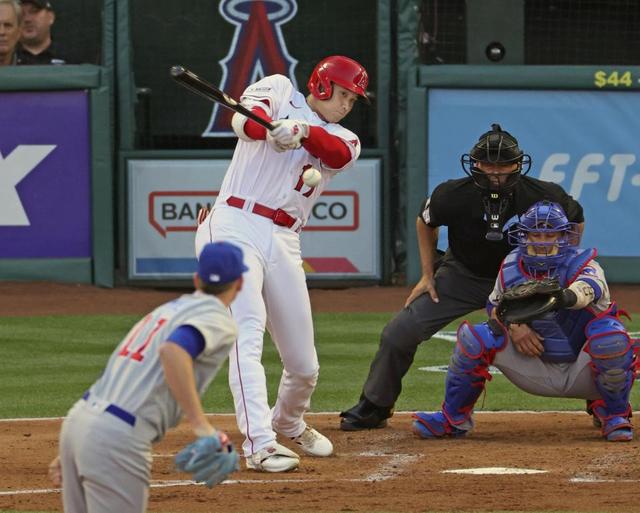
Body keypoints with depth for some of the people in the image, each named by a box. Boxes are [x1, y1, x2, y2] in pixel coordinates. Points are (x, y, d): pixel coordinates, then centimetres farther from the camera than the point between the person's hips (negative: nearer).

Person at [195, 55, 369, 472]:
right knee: (248, 330, -23)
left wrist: (303, 131, -31)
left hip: (284, 245, 5)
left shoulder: (345, 140, 16)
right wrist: (260, 122, -38)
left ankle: (289, 423, 39)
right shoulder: (279, 92, 8)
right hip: (234, 229, -5)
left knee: (304, 366, 8)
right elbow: (246, 118, -14)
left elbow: (337, 153, -9)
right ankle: (260, 444, -30)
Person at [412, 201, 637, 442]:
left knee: (611, 335, -35)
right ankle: (453, 419, 5)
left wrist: (566, 297, -65)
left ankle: (615, 417, -10)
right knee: (474, 337, -13)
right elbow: (495, 306, 12)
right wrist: (515, 326, -11)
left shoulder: (582, 264, -16)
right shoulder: (511, 268, -1)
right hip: (536, 373, 3)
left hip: (580, 373, -3)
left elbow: (591, 287, -40)